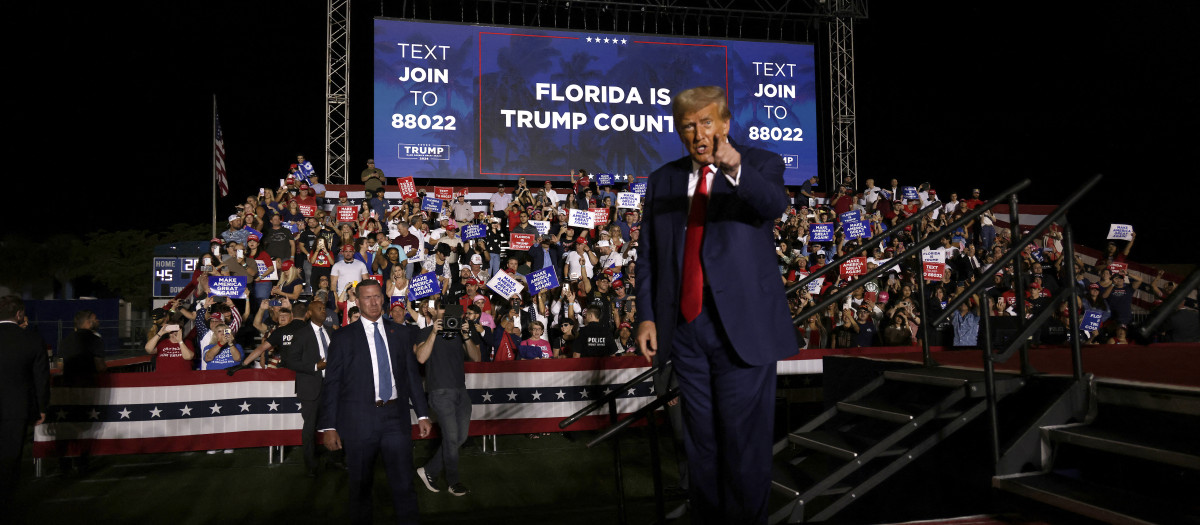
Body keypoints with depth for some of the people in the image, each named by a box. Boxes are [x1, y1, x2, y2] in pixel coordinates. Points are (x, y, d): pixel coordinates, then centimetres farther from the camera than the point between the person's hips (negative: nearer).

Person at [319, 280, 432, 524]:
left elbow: (412, 375, 11)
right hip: (359, 420, -2)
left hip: (396, 417, 2)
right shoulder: (343, 337, 1)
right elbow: (331, 384, -1)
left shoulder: (401, 333, 9)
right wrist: (329, 426, -6)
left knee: (404, 484, 4)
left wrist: (422, 414, 6)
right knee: (361, 486, 11)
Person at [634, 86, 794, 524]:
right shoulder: (662, 181, 12)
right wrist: (646, 316, 3)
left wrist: (735, 168, -41)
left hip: (742, 327, -4)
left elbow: (774, 204, -22)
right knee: (701, 445, 14)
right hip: (685, 329, 4)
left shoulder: (759, 165, 1)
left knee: (744, 445, 0)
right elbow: (647, 257, 12)